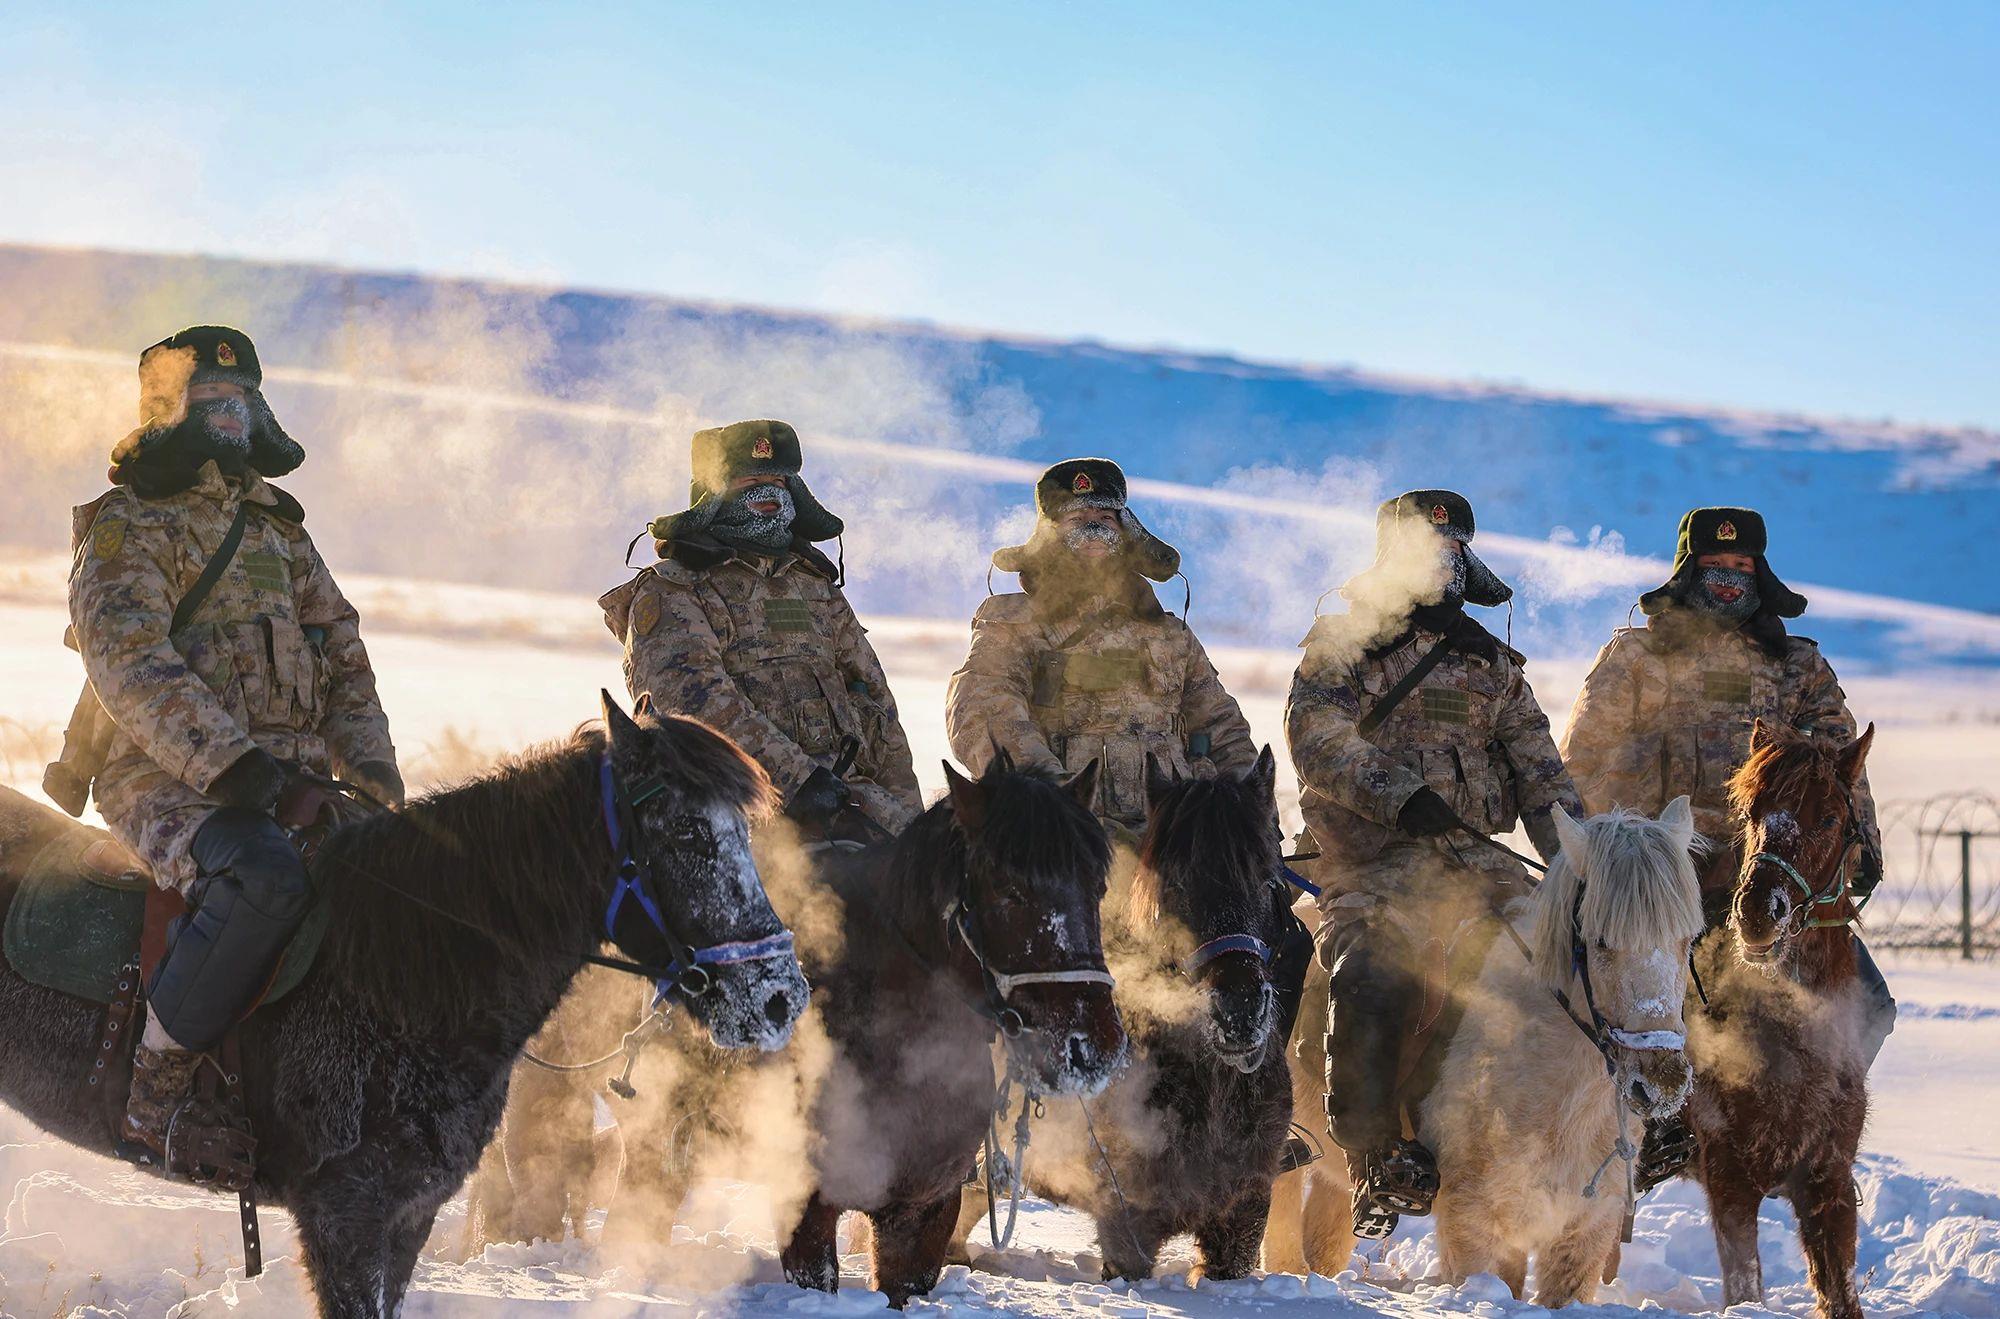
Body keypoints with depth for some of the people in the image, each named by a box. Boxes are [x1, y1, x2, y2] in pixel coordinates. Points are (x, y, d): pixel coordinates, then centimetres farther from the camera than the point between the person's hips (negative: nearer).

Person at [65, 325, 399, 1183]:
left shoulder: (277, 528, 20)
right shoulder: (126, 529, -2)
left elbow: (341, 652, 21)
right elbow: (131, 666, -16)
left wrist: (368, 760, 4)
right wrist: (227, 761, -28)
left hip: (290, 776, 8)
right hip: (164, 781, -8)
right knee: (265, 882, -36)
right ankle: (158, 1099, -26)